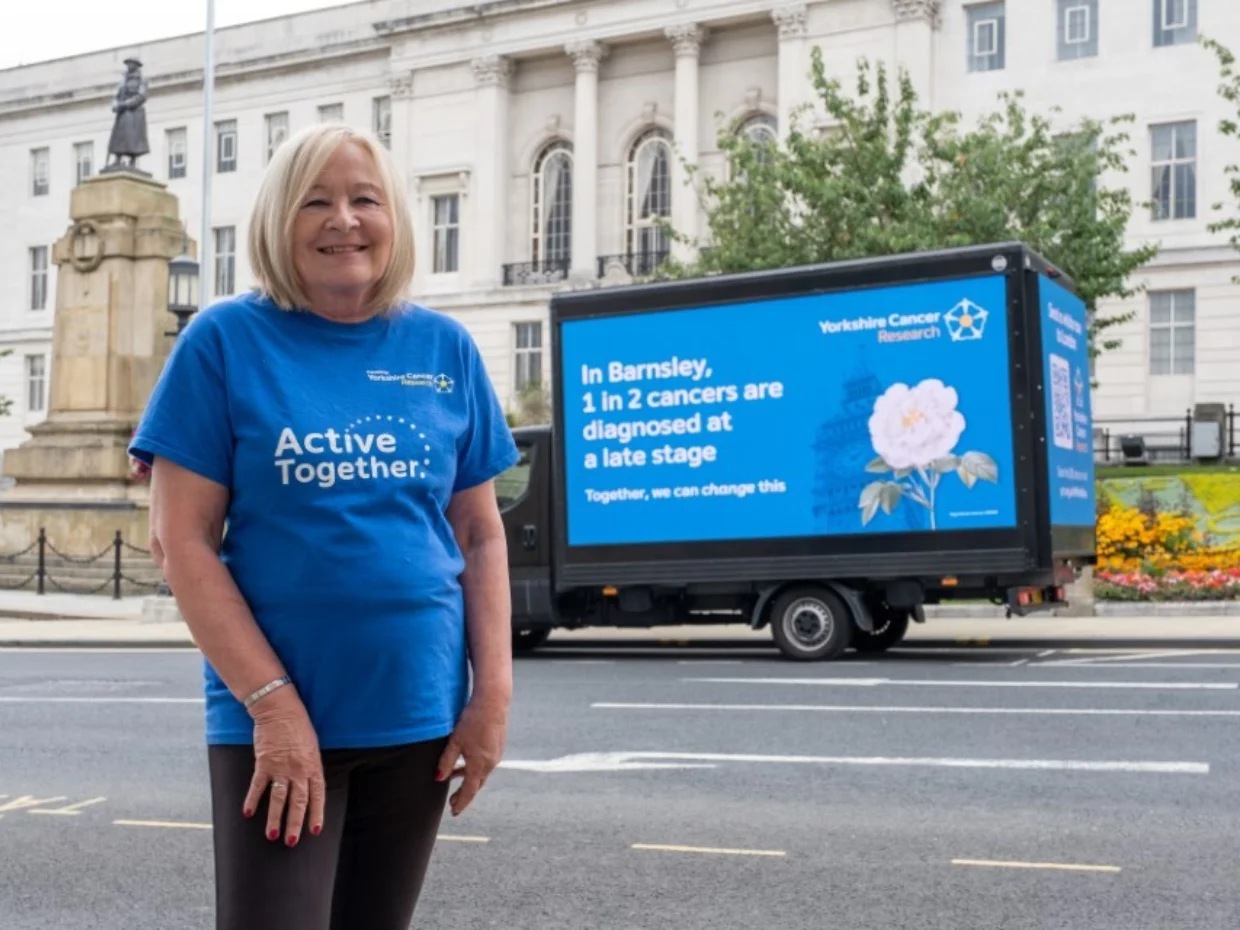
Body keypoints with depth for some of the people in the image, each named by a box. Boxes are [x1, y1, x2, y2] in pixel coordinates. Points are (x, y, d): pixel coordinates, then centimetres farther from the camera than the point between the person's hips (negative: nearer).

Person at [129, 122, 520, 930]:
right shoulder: (226, 341, -4)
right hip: (274, 718, -3)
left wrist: (493, 693, -2)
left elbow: (481, 535, 8)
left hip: (419, 714, 3)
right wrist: (273, 702, -14)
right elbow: (181, 540, -7)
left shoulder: (445, 349, 4)